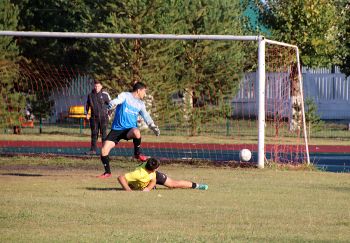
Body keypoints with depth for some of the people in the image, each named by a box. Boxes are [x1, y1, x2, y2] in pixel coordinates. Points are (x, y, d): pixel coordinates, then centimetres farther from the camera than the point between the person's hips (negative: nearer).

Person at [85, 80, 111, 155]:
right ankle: (93, 150, 9)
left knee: (104, 133, -4)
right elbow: (87, 105, 20)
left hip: (103, 117, -3)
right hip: (94, 117, 3)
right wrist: (87, 113, 9)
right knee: (94, 133, 5)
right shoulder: (90, 95, 6)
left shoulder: (105, 94, -4)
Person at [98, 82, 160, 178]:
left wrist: (154, 128, -2)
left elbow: (147, 118, 14)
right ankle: (107, 172, 7)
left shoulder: (141, 104, 14)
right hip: (117, 129, -2)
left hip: (130, 129, 2)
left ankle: (137, 153, -11)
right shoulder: (125, 96, -1)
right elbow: (115, 102, -17)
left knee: (136, 132, -36)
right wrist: (112, 105, -41)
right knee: (104, 150, -14)